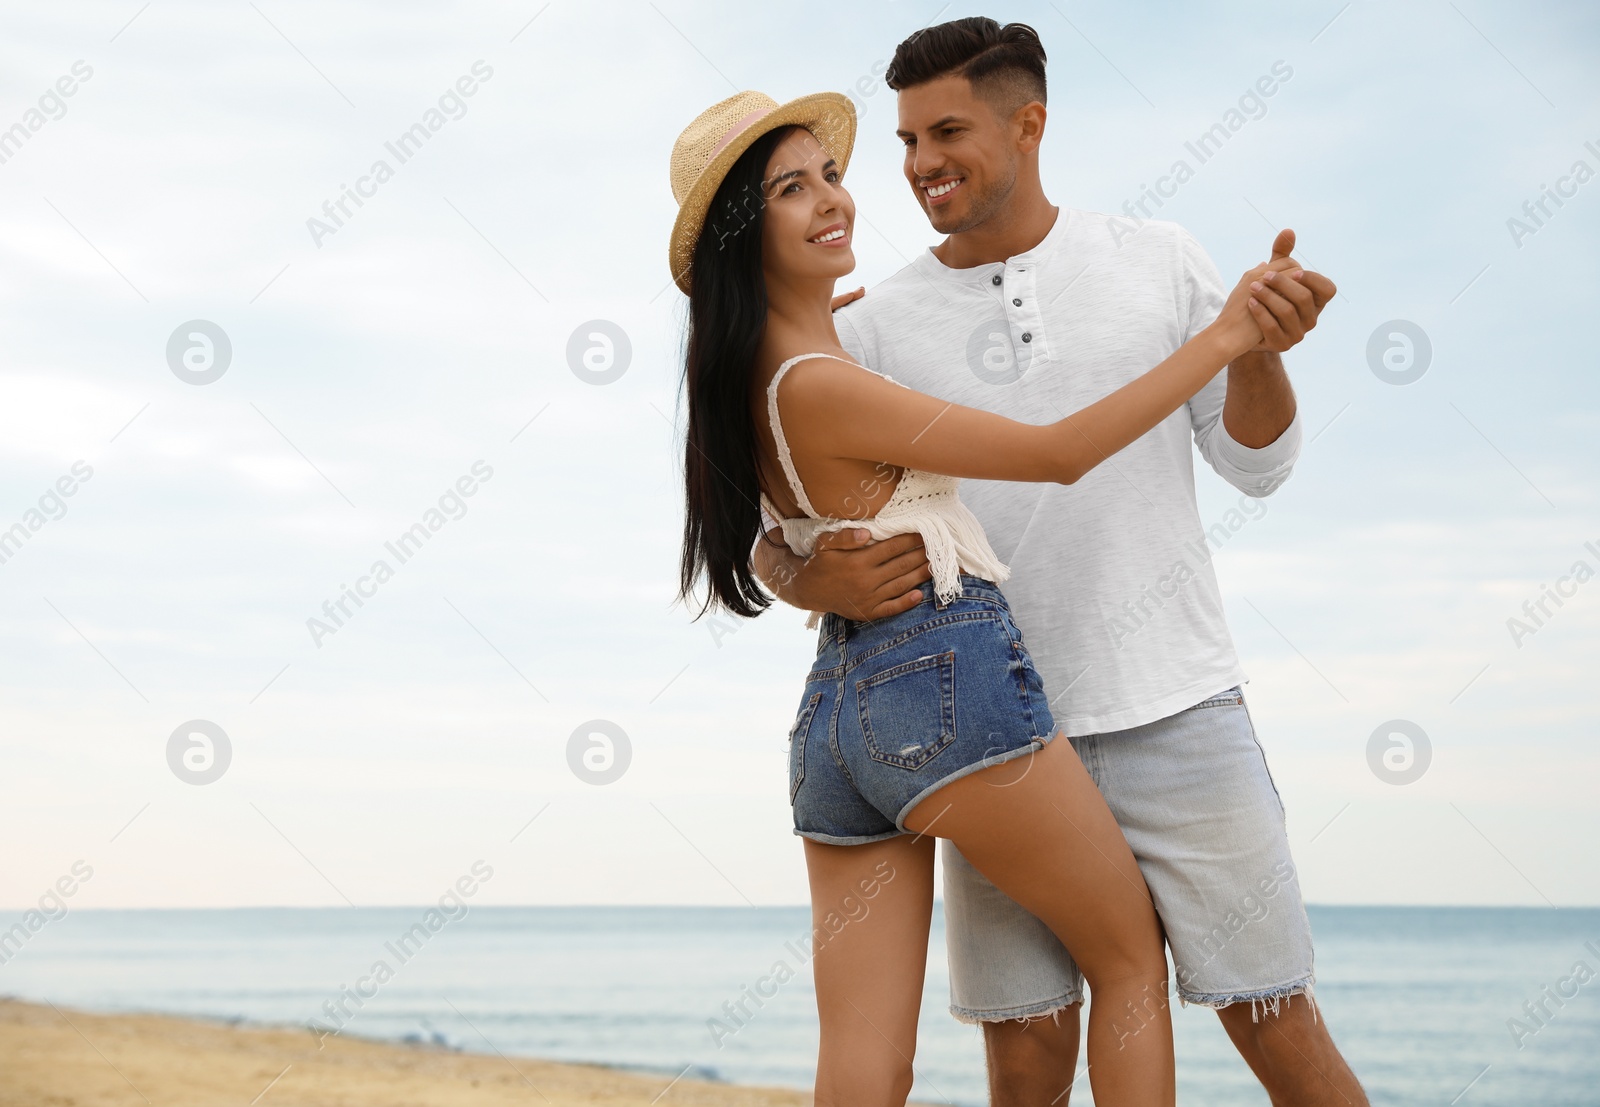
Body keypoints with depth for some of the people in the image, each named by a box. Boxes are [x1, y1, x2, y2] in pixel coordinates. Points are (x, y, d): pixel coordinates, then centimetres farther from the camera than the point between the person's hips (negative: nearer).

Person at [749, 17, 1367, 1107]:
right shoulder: (879, 325, 3)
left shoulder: (1157, 259, 5)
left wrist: (1256, 350, -13)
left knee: (1275, 1018, 2)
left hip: (1176, 707, 0)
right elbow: (773, 533, 5)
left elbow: (1256, 463, 8)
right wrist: (813, 580, -19)